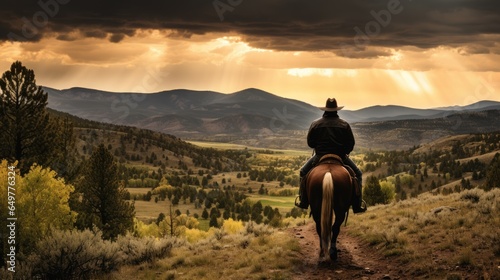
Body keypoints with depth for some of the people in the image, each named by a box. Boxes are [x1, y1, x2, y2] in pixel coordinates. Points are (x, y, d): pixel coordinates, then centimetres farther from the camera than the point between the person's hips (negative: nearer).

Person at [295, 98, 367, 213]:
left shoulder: (315, 124, -2)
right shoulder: (344, 125, -2)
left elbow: (310, 143, 2)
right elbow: (351, 144, -2)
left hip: (320, 156, 0)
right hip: (341, 157, 0)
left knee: (304, 172, 23)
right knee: (357, 174, 18)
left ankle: (303, 202, 17)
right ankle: (357, 206, 10)